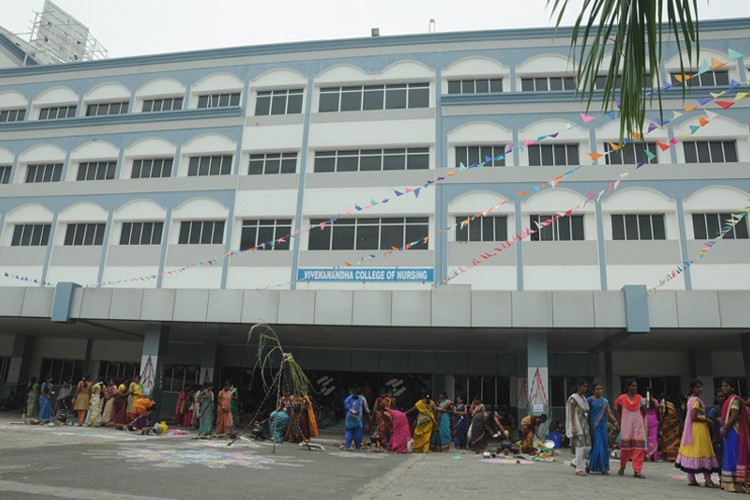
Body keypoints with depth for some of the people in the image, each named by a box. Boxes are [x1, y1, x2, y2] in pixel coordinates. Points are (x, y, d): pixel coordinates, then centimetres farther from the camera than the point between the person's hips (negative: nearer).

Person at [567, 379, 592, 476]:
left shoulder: (584, 398, 15)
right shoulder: (573, 398, -8)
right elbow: (572, 413, -12)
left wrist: (588, 425, 16)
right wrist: (573, 427, -19)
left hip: (585, 425, 8)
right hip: (578, 424, -8)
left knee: (587, 447, 4)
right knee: (580, 446, -6)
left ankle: (575, 462, 22)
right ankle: (579, 469, 3)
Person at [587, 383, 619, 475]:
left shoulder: (605, 401, 12)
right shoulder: (590, 400, -2)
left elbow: (609, 413, 3)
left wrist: (615, 421, -15)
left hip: (603, 426, 5)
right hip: (593, 426, -5)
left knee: (604, 447, 3)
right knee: (595, 446, -6)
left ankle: (603, 468, 9)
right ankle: (590, 466, 5)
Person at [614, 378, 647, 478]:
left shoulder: (639, 398, 5)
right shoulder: (622, 398, 1)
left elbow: (644, 413, 9)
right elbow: (617, 411, 10)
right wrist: (620, 423, 6)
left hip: (638, 426, 1)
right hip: (626, 426, -1)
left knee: (639, 448, -7)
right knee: (625, 447, 2)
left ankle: (637, 471, -4)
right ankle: (622, 467, 23)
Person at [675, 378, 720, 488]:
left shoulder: (690, 399, 12)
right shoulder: (696, 400, -15)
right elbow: (694, 417, -21)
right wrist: (706, 420, -10)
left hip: (690, 429, 9)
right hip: (698, 429, -9)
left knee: (691, 452, 8)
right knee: (703, 451, -3)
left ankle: (691, 479, 11)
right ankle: (707, 480, 2)